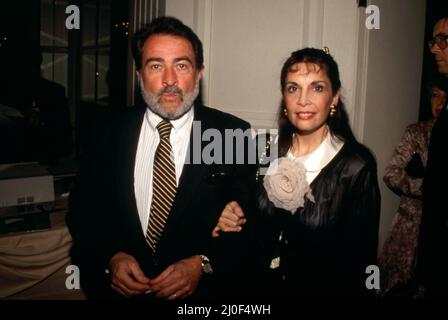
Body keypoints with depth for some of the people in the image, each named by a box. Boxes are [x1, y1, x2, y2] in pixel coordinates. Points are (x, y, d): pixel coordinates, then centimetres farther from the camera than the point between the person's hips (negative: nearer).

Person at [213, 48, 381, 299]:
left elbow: (359, 259, -14)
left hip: (324, 290, -3)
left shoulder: (356, 165, -20)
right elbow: (260, 233, 4)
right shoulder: (269, 153, -7)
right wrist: (232, 222, -14)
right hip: (264, 288, 4)